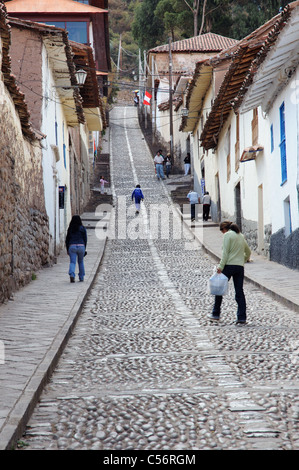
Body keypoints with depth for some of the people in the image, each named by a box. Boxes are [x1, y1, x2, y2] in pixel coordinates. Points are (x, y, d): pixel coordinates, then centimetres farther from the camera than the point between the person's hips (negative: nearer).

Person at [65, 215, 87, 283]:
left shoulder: (70, 229, 6)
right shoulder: (82, 228, 2)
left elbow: (67, 240, 8)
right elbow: (85, 239, 2)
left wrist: (67, 250, 15)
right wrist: (84, 249, 10)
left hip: (72, 246, 0)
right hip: (81, 246, 0)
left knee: (72, 262, -4)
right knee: (81, 262, 16)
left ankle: (71, 275, -29)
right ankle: (81, 278, 21)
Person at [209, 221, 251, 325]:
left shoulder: (227, 235, -5)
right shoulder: (241, 236, 16)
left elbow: (225, 253, -13)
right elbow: (248, 252, 24)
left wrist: (221, 266, -14)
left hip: (229, 266, -6)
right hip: (240, 267, 6)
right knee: (239, 292, 4)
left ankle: (216, 314, 14)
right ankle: (242, 318, -2)